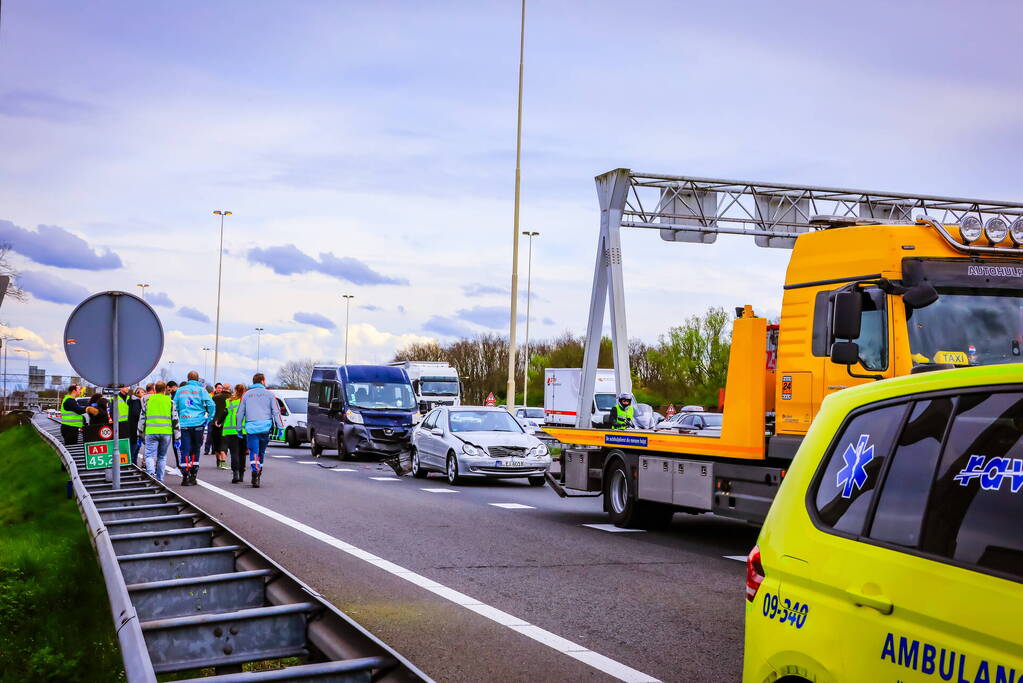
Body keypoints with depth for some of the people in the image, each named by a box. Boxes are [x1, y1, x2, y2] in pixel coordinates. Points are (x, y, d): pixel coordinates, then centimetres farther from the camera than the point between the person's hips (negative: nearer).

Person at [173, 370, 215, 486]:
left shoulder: (180, 390, 9)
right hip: (198, 423, -1)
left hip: (184, 424, 1)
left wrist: (178, 420, 20)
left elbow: (174, 407, 11)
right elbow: (211, 405, -8)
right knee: (196, 449, 12)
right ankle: (193, 475, 14)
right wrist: (208, 419, 4)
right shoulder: (201, 390, 1)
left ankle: (185, 476, -7)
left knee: (185, 450, 1)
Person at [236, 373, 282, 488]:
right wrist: (280, 427, 5)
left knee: (254, 452, -7)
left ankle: (255, 471, -27)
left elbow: (240, 413, 12)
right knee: (261, 451, 15)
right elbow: (276, 411, 3)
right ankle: (259, 471, 22)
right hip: (265, 427, 1)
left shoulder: (246, 395, 10)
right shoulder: (268, 394, 7)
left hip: (251, 427, -1)